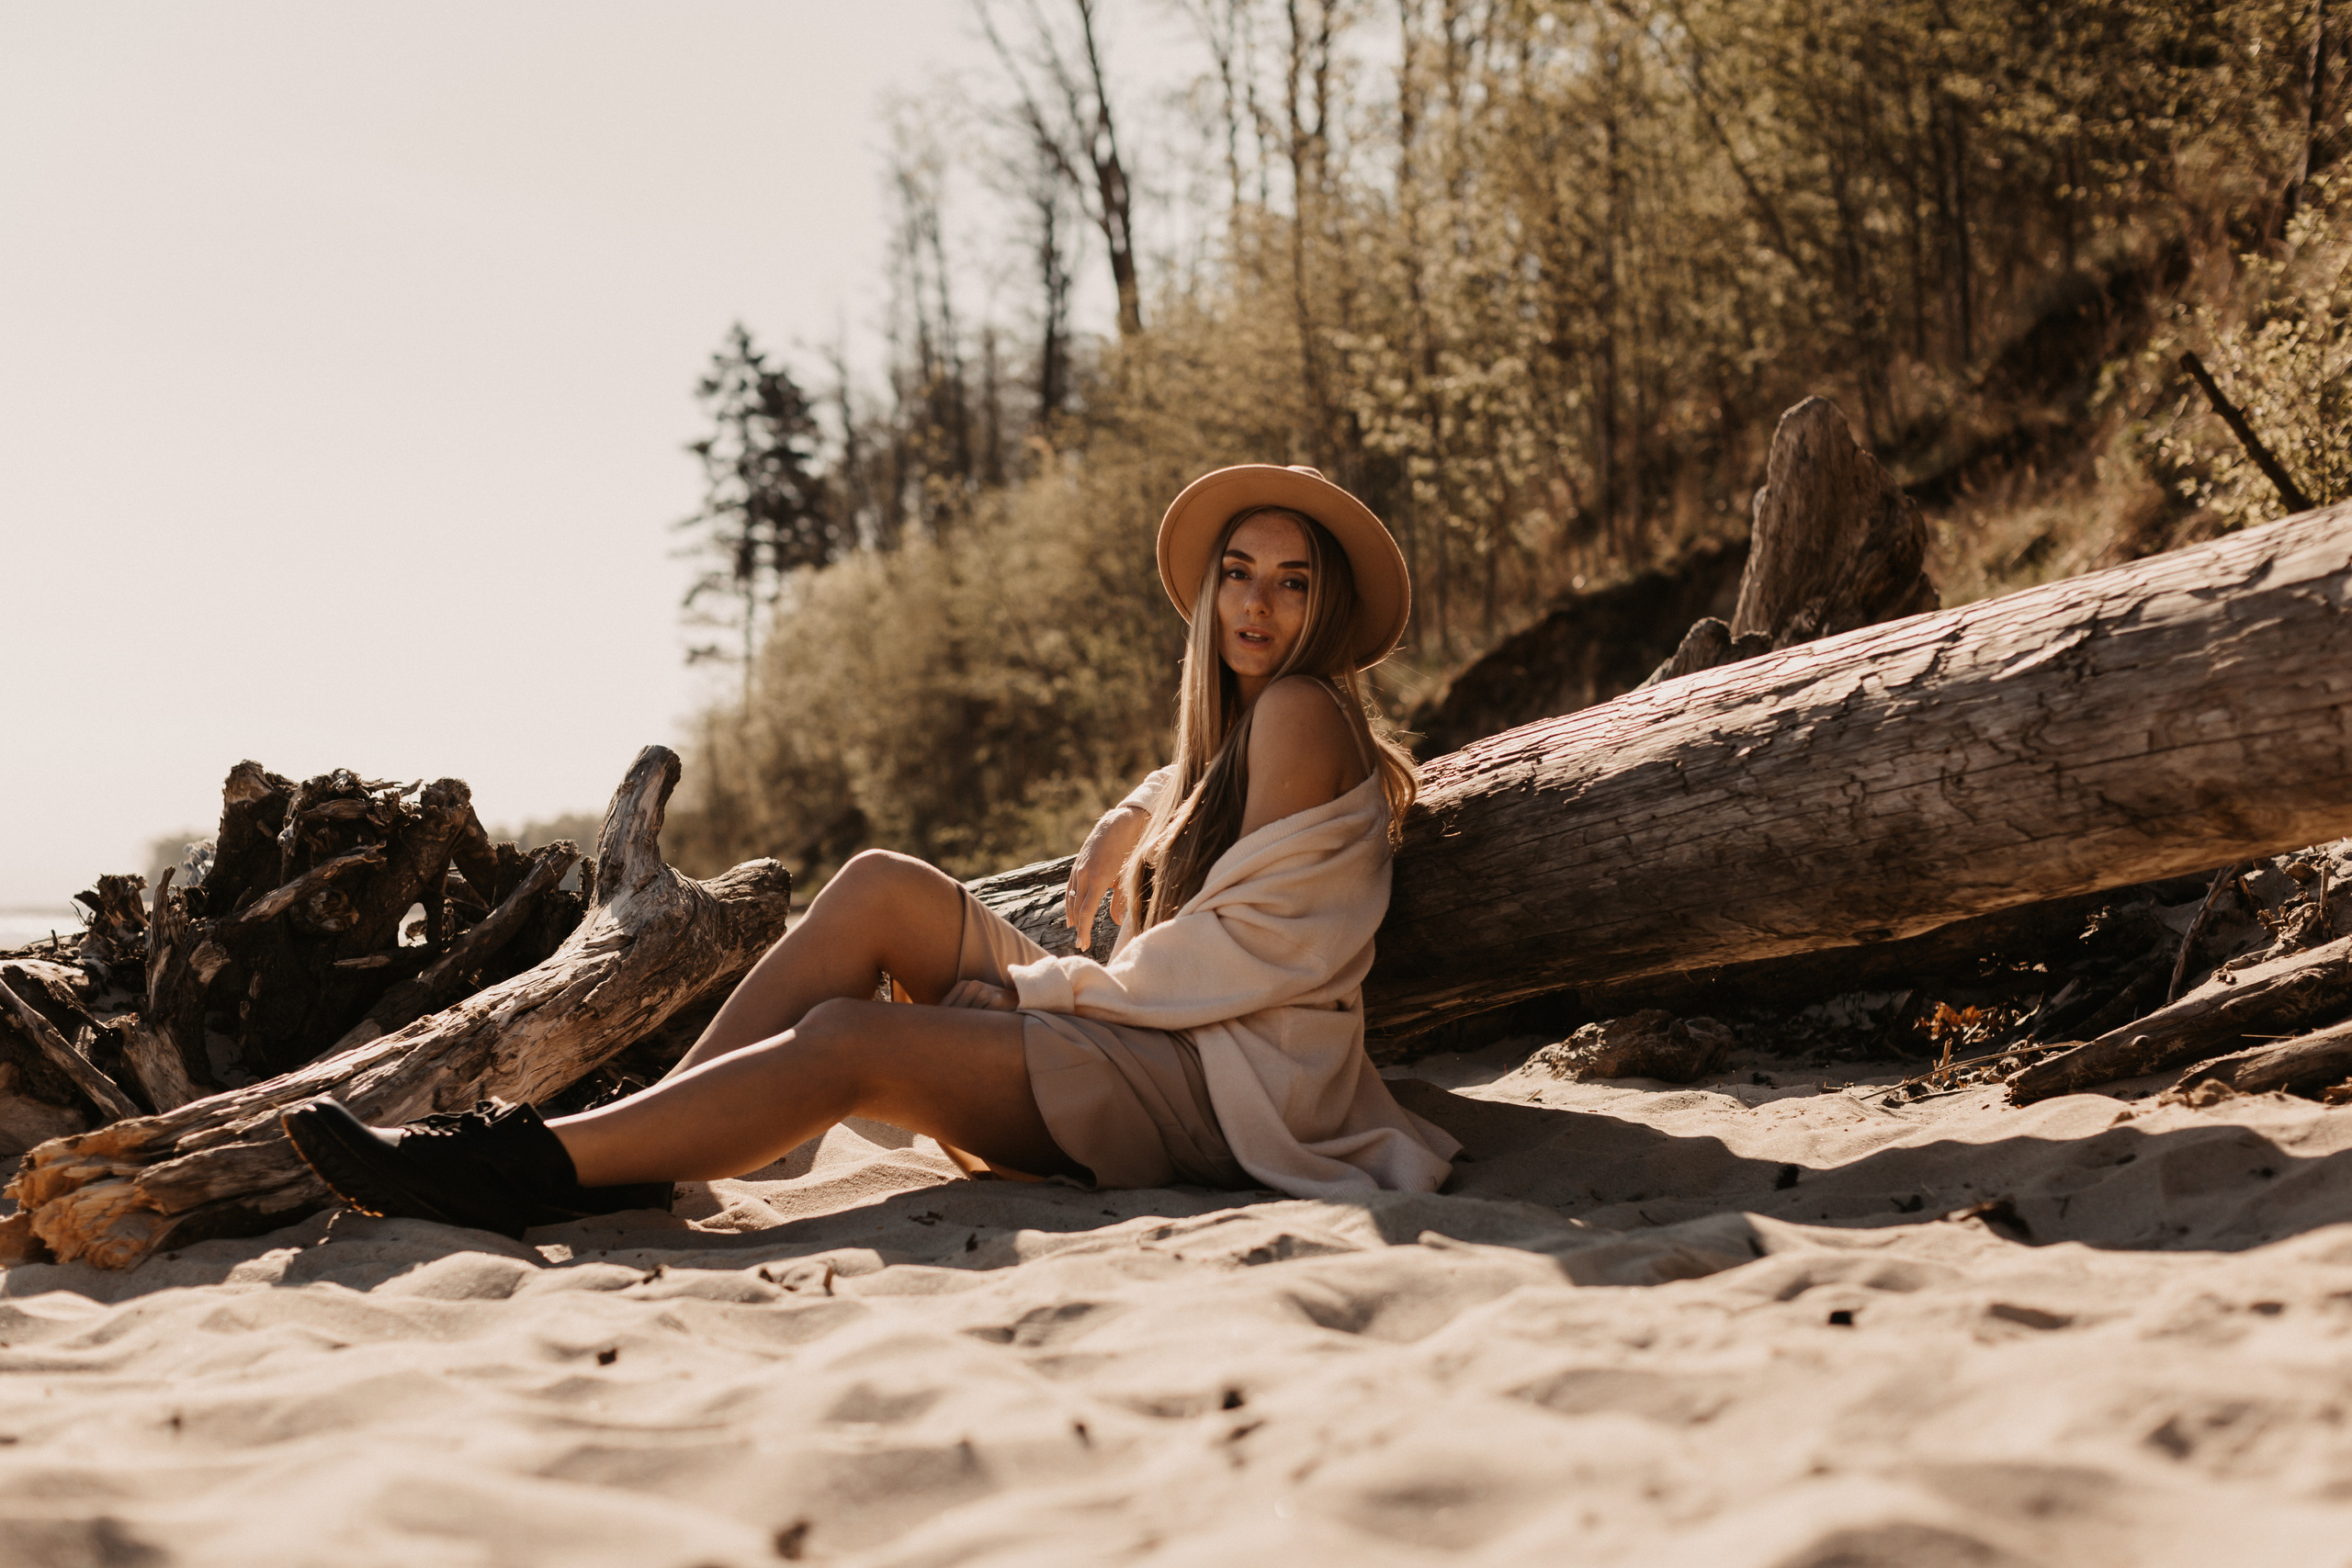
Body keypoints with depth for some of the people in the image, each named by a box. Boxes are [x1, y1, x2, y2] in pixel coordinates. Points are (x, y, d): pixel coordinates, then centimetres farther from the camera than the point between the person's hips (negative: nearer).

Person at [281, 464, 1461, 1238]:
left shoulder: (1302, 713, -7)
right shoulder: (1235, 730, 20)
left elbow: (1239, 946, -12)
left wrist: (1046, 983, -5)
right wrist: (1124, 830, 21)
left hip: (1228, 1086, -8)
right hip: (1162, 1047, 8)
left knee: (850, 1042, -22)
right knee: (880, 886, -7)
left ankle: (528, 1167, -21)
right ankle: (615, 1150, -12)